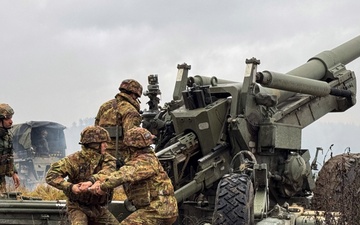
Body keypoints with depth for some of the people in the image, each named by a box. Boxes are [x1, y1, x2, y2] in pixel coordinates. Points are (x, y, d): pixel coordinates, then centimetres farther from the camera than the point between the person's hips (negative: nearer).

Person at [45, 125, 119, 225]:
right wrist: (70, 187, -36)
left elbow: (108, 172, -29)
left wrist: (92, 181, -49)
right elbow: (51, 176, -21)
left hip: (99, 208, 5)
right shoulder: (75, 160, -15)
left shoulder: (107, 159, -4)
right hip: (78, 208, -5)